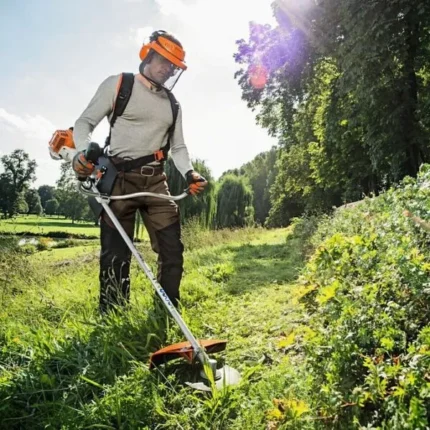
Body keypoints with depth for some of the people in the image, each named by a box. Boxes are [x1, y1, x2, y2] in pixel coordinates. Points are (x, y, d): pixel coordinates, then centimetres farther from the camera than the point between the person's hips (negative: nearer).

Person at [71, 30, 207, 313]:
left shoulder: (173, 104, 18)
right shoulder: (117, 85, 4)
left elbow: (178, 146, 17)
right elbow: (85, 123, 0)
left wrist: (189, 173, -4)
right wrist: (84, 152, -21)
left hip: (156, 181, 5)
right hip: (119, 178, -4)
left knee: (172, 249, -1)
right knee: (116, 254, -5)